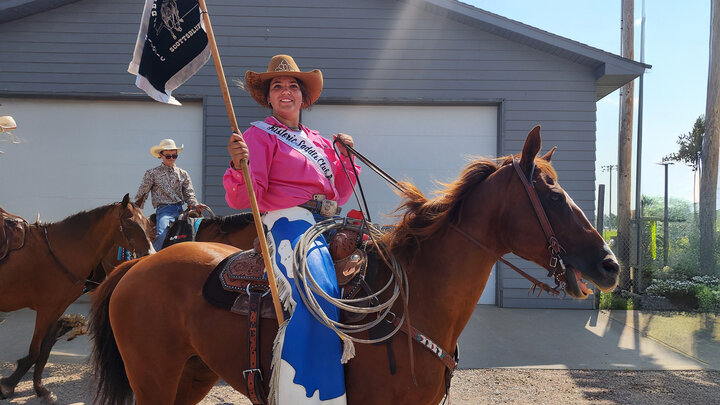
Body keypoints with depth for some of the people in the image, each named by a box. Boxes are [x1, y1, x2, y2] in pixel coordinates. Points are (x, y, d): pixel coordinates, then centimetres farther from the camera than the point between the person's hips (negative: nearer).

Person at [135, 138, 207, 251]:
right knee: (161, 235, -29)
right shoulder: (152, 173, 10)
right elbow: (141, 194, 12)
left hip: (180, 210, 4)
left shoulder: (183, 174, 18)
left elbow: (189, 194, 15)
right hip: (164, 209, -3)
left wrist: (195, 205, -6)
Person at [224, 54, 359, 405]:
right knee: (319, 292, -31)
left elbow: (340, 194, 24)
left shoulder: (318, 141, 24)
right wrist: (239, 166, -25)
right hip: (289, 221, -7)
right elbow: (244, 199, -6)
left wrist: (348, 156, 14)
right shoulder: (259, 135, 6)